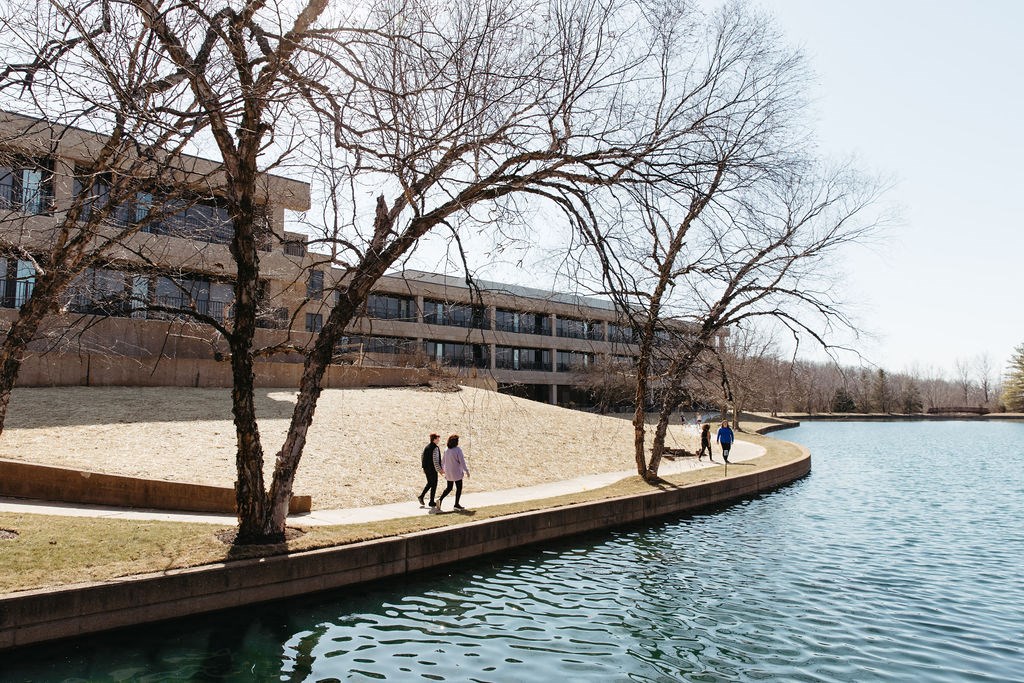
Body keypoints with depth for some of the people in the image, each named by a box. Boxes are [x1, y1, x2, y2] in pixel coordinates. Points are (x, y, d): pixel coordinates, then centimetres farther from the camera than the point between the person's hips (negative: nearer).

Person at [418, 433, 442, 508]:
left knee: (429, 484, 22)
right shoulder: (435, 448, -16)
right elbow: (436, 461, -20)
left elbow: (422, 459, 14)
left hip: (426, 469, 8)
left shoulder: (426, 447, 9)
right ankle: (432, 502, 8)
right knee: (434, 485, 4)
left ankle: (421, 496, 11)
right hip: (432, 469, -8)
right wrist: (439, 470, -12)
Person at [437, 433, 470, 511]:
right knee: (459, 488, 8)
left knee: (449, 488, 17)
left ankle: (440, 500, 0)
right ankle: (457, 504, 11)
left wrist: (442, 468, 30)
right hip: (456, 472, -6)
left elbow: (443, 460, 13)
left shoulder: (446, 450, 3)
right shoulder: (458, 450, -16)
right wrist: (466, 471, -9)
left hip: (448, 473, 6)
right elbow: (462, 461, -17)